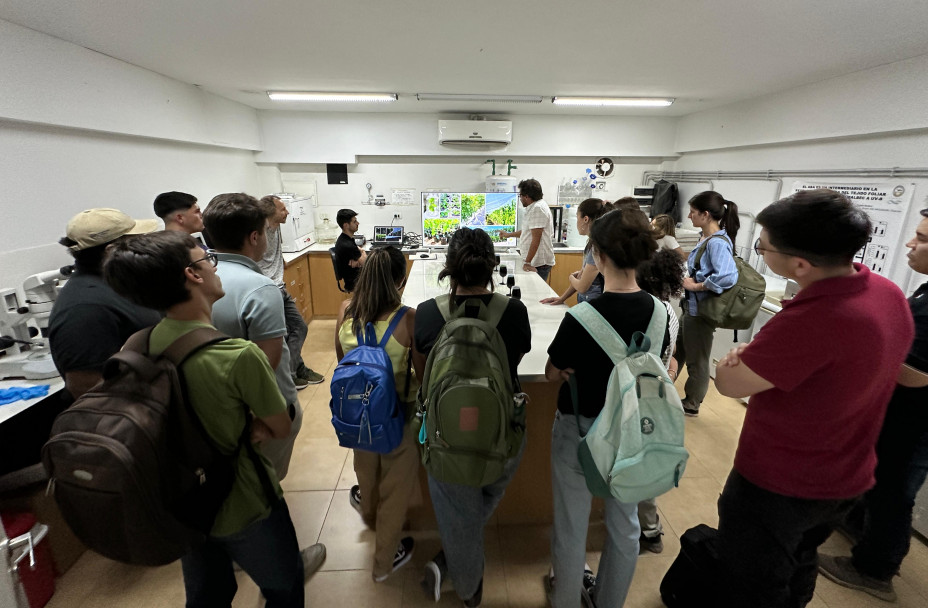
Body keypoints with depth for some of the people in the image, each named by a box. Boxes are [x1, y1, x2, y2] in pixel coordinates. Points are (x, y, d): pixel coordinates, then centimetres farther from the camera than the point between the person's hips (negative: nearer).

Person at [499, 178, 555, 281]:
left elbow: (536, 238, -21)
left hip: (539, 264, -10)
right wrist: (508, 234, 41)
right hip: (535, 261, 10)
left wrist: (527, 262, -21)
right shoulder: (533, 208, 17)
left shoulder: (538, 208, -16)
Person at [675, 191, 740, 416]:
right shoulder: (707, 239, 6)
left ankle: (691, 405, 28)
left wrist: (696, 286, -25)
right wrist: (687, 278, 1)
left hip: (700, 311, -9)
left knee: (696, 359, 9)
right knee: (677, 352, 21)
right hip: (691, 307, 9)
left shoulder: (717, 242, -22)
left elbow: (728, 276, -35)